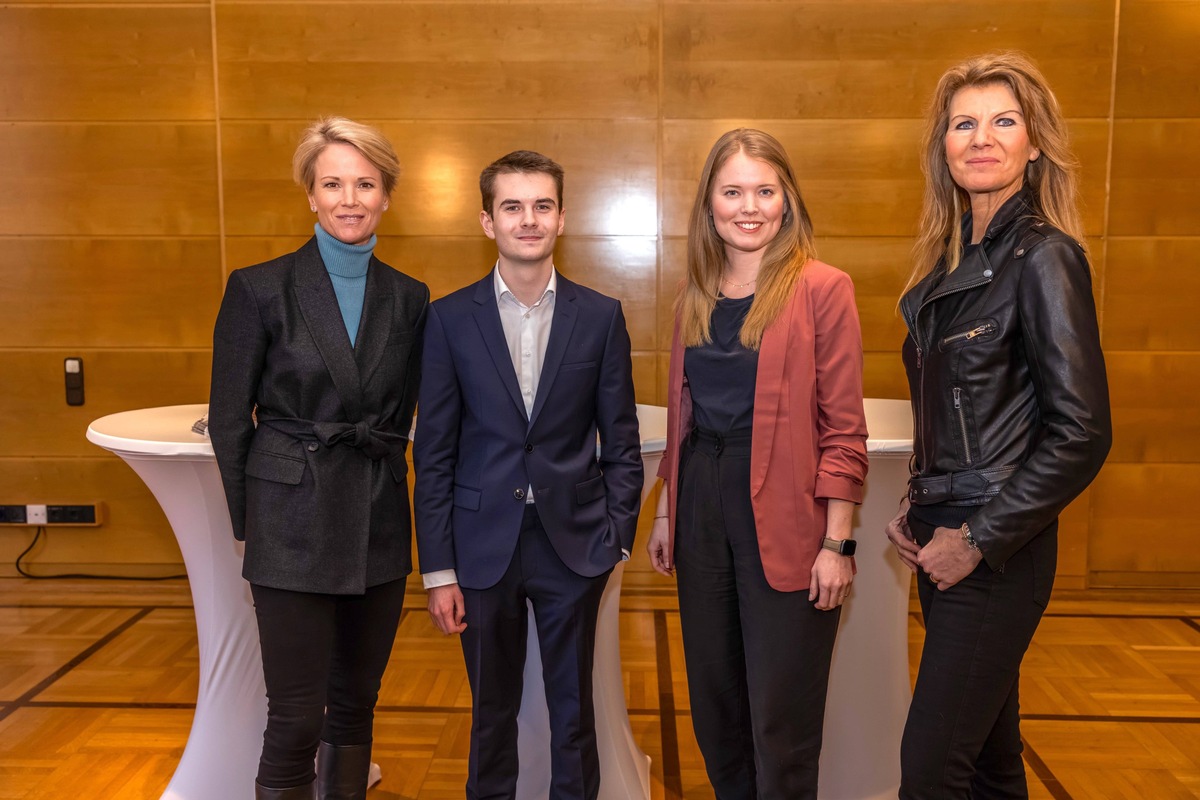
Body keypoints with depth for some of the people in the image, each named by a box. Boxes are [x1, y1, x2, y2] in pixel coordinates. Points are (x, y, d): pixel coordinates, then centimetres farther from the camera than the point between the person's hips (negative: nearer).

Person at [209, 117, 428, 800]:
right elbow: (228, 420, -2)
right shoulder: (260, 289, -5)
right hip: (294, 528, -3)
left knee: (356, 704, 15)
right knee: (296, 717, 1)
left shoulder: (409, 299, 5)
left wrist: (375, 476, 8)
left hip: (379, 526, 4)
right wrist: (249, 522, 0)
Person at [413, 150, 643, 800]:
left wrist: (617, 540, -2)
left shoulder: (600, 317, 0)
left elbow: (621, 445, 3)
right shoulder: (450, 319, -2)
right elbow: (434, 454, -1)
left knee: (574, 711, 13)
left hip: (573, 544, 0)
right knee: (491, 710, 16)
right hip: (483, 545, 0)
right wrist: (438, 569, -3)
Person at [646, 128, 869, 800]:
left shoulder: (822, 289, -8)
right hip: (702, 508, 6)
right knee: (714, 702, 18)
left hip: (781, 516, -5)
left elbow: (844, 430, -9)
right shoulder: (697, 296, 9)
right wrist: (666, 512, 13)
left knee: (780, 720, 6)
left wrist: (838, 543, -12)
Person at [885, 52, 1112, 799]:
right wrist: (918, 509, 7)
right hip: (944, 538, 7)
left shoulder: (1044, 257, -13)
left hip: (997, 554, -7)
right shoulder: (953, 256, 10)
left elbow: (1082, 433, -17)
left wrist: (979, 540, -15)